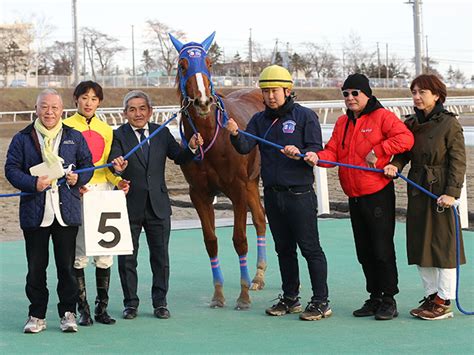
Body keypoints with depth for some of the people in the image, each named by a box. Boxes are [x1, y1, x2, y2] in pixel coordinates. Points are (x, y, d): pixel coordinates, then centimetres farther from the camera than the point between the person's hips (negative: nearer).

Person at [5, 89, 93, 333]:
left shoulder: (75, 137, 10)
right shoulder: (22, 139, 5)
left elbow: (88, 164, 14)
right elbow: (11, 169, 0)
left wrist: (78, 178, -7)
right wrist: (33, 184, -16)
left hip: (66, 210, 1)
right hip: (34, 211, 0)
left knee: (66, 265, 4)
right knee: (36, 266, 4)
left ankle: (68, 313, 14)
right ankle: (37, 316, 14)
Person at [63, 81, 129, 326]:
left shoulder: (106, 130, 13)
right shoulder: (66, 127, 1)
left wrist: (117, 181, -3)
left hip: (103, 191, 4)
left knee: (105, 251, 2)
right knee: (78, 253, -3)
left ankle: (102, 307, 11)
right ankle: (83, 309, 6)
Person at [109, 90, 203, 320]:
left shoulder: (162, 133, 4)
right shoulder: (118, 136, -5)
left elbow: (179, 158, 5)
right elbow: (114, 160, -20)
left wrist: (192, 148, -15)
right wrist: (117, 168, -43)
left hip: (158, 205, 2)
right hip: (129, 205, -2)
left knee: (160, 255, 8)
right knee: (127, 257, 7)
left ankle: (160, 302, 19)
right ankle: (130, 303, 19)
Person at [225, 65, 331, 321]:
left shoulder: (305, 116, -4)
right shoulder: (260, 119, 10)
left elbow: (317, 151, -8)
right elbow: (245, 148, -2)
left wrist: (300, 154, -27)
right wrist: (235, 134, -22)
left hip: (299, 193, -5)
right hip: (272, 194, 5)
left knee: (310, 248, -3)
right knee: (284, 249, 14)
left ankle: (321, 302, 2)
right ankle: (290, 299, 24)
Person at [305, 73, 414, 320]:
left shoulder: (381, 116, -7)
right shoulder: (342, 122, 14)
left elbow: (405, 138, -20)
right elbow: (333, 153, 6)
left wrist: (378, 151, -24)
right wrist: (318, 157, -14)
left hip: (378, 195, -7)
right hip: (354, 197, 7)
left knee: (382, 249, -3)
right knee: (364, 251, 12)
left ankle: (389, 300, 6)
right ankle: (374, 298, 23)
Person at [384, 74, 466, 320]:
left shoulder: (449, 123, -8)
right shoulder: (410, 124, 12)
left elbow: (458, 161, -11)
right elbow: (404, 152, 10)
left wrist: (452, 192, -18)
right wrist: (395, 165, -13)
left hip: (441, 192, -7)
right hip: (417, 191, 7)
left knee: (442, 243, -1)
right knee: (420, 245, 10)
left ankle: (444, 302, 6)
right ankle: (431, 296, 22)